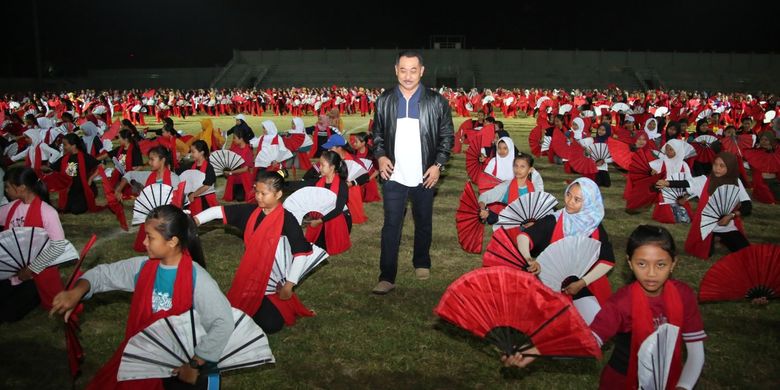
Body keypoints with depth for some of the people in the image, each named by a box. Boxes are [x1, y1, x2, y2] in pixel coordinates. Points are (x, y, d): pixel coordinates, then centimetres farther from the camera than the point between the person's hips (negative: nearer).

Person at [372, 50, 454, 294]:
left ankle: (422, 263, 36)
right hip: (394, 175, 0)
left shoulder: (437, 102, -2)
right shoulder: (384, 101, 3)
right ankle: (387, 277, 1)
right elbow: (377, 134, 11)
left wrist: (438, 165, -7)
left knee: (423, 223, 15)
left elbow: (447, 136, 2)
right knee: (391, 226, -3)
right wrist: (380, 156, -6)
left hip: (425, 176, 0)